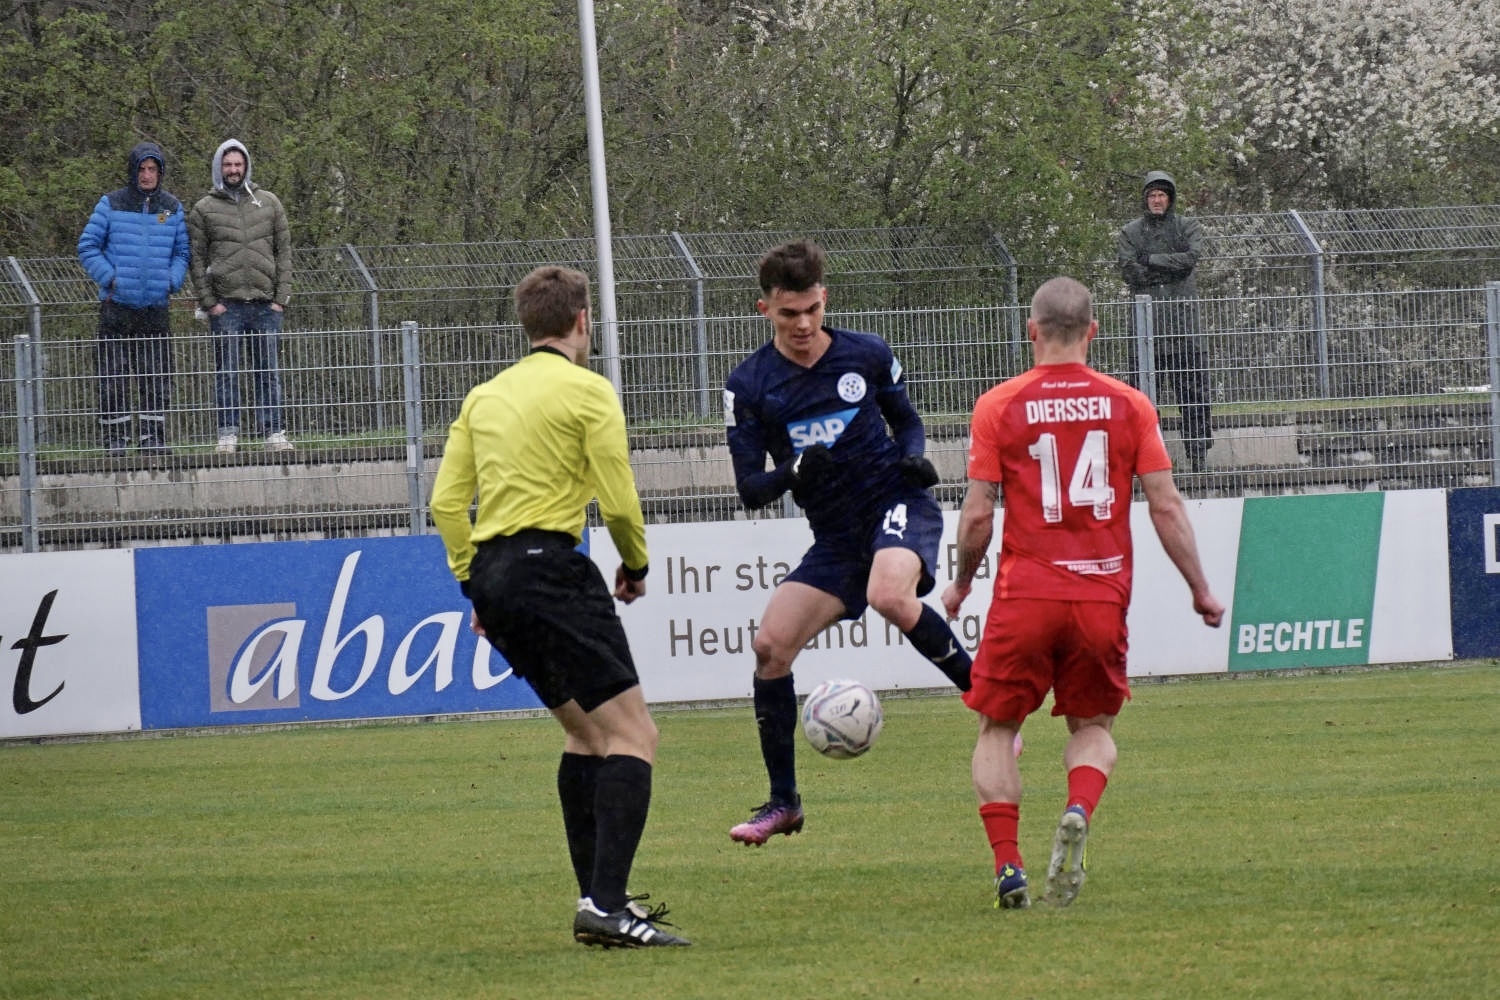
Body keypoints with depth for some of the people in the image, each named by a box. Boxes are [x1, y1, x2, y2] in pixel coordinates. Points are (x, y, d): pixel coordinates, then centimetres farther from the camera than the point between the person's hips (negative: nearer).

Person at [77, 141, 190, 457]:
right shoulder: (111, 205, 0)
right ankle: (114, 439, 2)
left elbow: (182, 252, 16)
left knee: (157, 378, 4)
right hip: (117, 306, -2)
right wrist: (109, 277, -11)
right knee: (114, 378, -2)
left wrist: (172, 280, -3)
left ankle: (153, 437, 11)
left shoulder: (172, 208, 9)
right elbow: (87, 247, 2)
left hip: (156, 307, 2)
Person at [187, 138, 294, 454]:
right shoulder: (204, 210, 6)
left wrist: (282, 297, 1)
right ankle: (228, 433, 1)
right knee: (226, 373, -1)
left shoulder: (269, 203, 11)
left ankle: (274, 431, 4)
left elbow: (284, 251, 10)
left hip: (265, 305, 2)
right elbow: (197, 259, 3)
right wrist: (209, 301, -7)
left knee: (270, 371, 2)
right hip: (226, 306, -2)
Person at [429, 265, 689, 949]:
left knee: (584, 732, 22)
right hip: (549, 566, -8)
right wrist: (636, 566, 10)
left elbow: (446, 500, 13)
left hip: (492, 574, 8)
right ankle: (607, 904, -23)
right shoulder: (587, 391, -4)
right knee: (631, 736, -9)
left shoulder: (486, 395, 16)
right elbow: (618, 501, -8)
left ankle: (599, 902, 22)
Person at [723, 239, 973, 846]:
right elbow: (749, 489, -3)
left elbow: (906, 419, 15)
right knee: (770, 644, -8)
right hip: (836, 536, 3)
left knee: (890, 596, -36)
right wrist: (793, 473, -24)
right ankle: (783, 802, 6)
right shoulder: (749, 385, -3)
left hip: (898, 505, -3)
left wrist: (913, 457, -7)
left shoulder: (867, 356, -2)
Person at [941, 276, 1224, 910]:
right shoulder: (1127, 404, 3)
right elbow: (1165, 507, 1)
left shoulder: (998, 406, -1)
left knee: (997, 729, 13)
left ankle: (1007, 865, -3)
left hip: (1025, 596, -2)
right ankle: (1079, 814, -13)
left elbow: (977, 515, -2)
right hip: (1103, 596, 2)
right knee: (1093, 727, 18)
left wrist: (960, 584, 15)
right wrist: (1200, 590, 10)